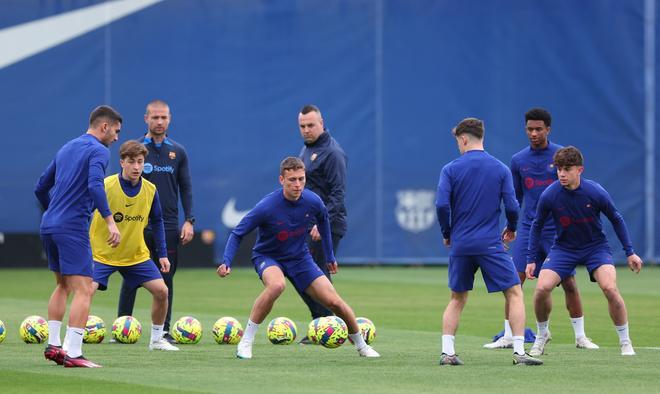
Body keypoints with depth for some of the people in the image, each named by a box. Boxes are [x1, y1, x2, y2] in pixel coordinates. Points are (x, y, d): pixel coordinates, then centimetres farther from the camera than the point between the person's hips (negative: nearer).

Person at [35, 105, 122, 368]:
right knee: (84, 290, -9)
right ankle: (72, 353, -16)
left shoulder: (67, 148, 18)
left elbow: (41, 188, 23)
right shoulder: (98, 151, -6)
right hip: (73, 228, -9)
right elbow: (95, 186, -23)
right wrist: (110, 221, -25)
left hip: (48, 226, 9)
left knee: (63, 285, 22)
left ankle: (52, 345, 20)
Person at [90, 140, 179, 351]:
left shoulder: (150, 190, -6)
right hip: (101, 253, -4)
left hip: (137, 255, 4)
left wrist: (163, 254, 8)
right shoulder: (105, 187, -20)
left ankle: (157, 339, 15)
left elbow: (157, 222, 9)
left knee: (161, 291, -4)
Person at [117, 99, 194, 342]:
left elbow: (186, 188, 10)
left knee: (166, 279, 3)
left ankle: (164, 331, 9)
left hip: (168, 227, 2)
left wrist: (189, 221, 0)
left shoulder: (178, 152, 9)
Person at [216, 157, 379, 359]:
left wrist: (329, 256, 17)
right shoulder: (267, 207, -28)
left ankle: (361, 346, 22)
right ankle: (246, 341, -25)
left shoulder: (312, 202, -16)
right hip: (268, 257, -4)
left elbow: (323, 219, 10)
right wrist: (226, 262, -30)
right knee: (276, 285, -38)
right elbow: (237, 234, -17)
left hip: (299, 257, 4)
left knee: (334, 302, -4)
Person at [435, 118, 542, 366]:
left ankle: (447, 352, 7)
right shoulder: (500, 169, 2)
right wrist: (511, 229, 16)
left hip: (460, 245, 2)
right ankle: (519, 352, -7)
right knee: (515, 293, 4)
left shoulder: (451, 169, 0)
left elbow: (442, 205, -10)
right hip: (490, 244, -2)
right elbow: (512, 207, -4)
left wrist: (447, 234, 6)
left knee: (457, 299, 16)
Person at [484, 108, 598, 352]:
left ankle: (580, 336, 10)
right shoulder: (518, 160, 6)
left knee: (569, 283, -2)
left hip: (557, 230, -2)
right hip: (528, 228, 2)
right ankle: (508, 337, 3)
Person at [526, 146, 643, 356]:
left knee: (610, 288, -23)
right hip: (563, 248, 1)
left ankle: (625, 342, -5)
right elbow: (537, 226, 0)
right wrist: (531, 259, 0)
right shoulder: (549, 195, -17)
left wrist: (630, 252, -1)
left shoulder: (596, 192, -19)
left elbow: (616, 220, -2)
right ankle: (542, 335, 11)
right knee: (542, 288, -18)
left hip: (595, 246, -1)